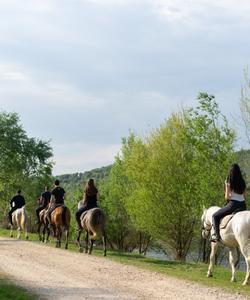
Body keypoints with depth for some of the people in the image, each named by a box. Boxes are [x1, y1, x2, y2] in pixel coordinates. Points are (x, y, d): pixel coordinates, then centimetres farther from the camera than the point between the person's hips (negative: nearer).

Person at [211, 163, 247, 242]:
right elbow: (244, 196, 11)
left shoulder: (229, 183, -7)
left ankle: (216, 235, -6)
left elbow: (226, 197, -6)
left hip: (233, 204, -5)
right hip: (243, 206, 5)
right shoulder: (243, 183, 8)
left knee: (215, 216, 9)